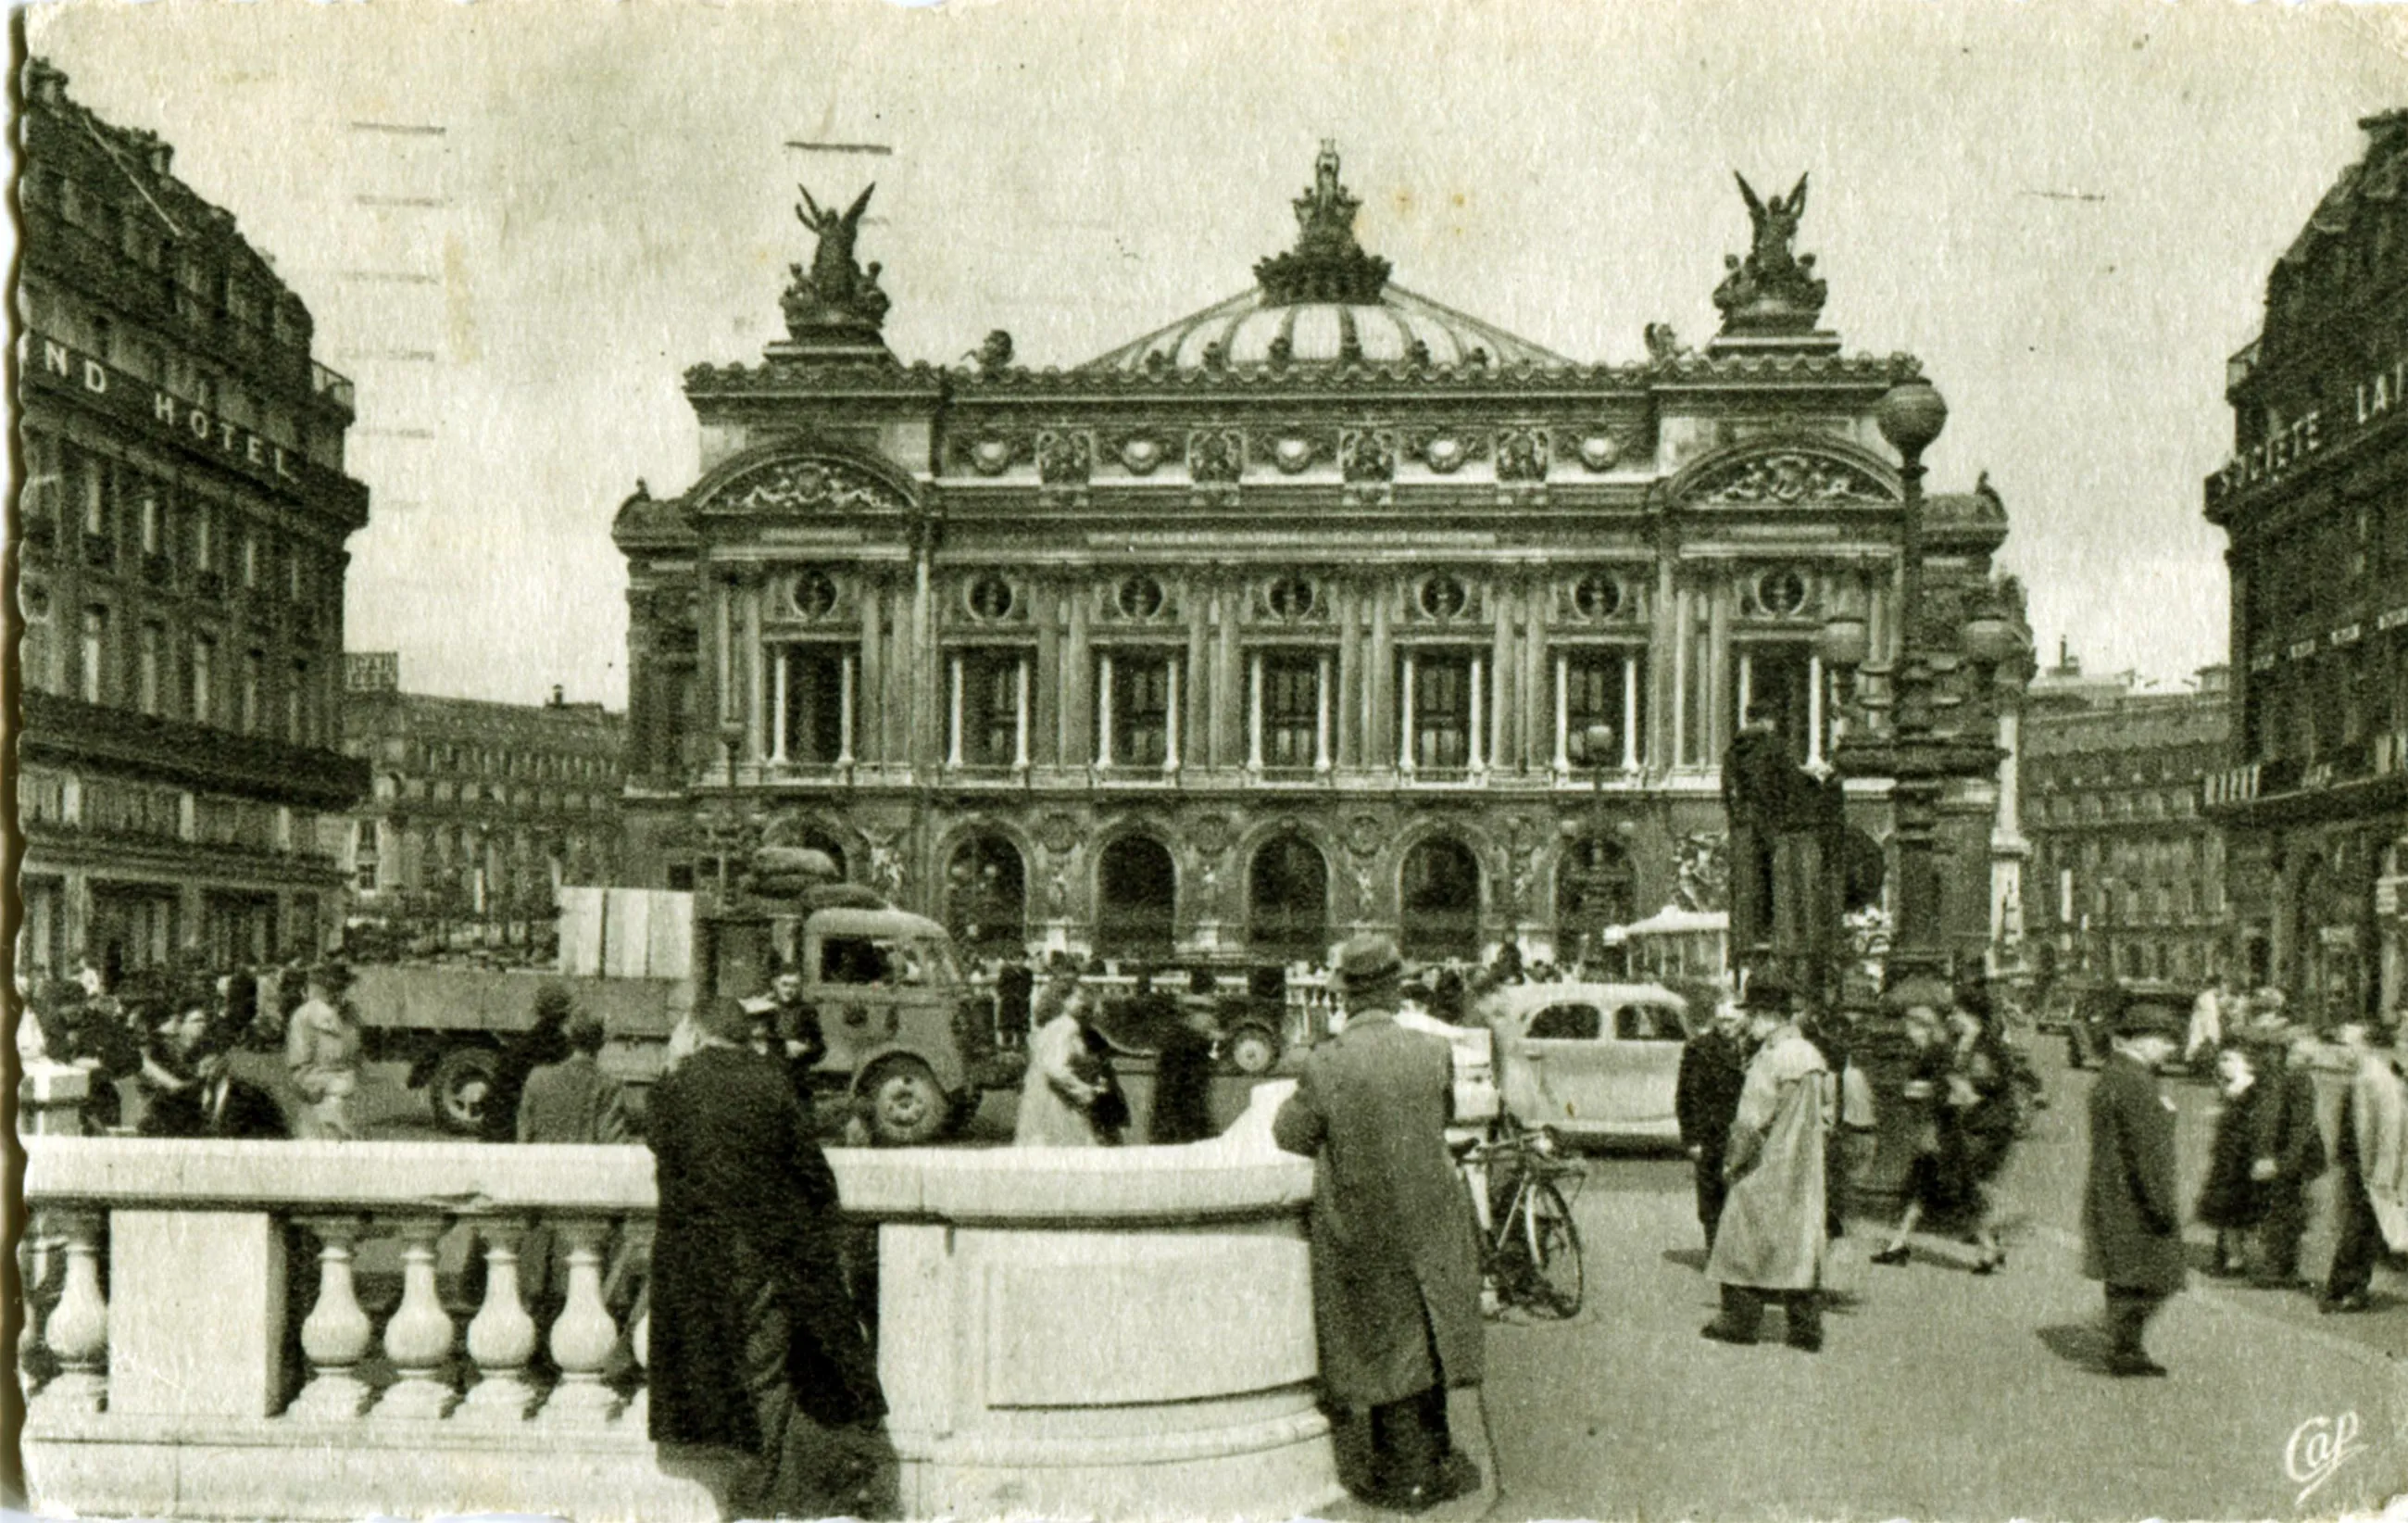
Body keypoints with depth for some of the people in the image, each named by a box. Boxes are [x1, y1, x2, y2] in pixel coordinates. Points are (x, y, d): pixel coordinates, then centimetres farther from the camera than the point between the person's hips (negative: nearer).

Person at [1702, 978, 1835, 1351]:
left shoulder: (1771, 1058, -17)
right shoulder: (1813, 1056, 8)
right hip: (1805, 1167, 8)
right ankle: (1806, 1328, 13)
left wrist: (1733, 1161, -7)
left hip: (1766, 1167, -8)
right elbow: (1829, 1112, 16)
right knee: (1802, 1243, 10)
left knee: (1743, 1241, 4)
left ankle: (1741, 1320, 9)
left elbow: (1752, 1120, -18)